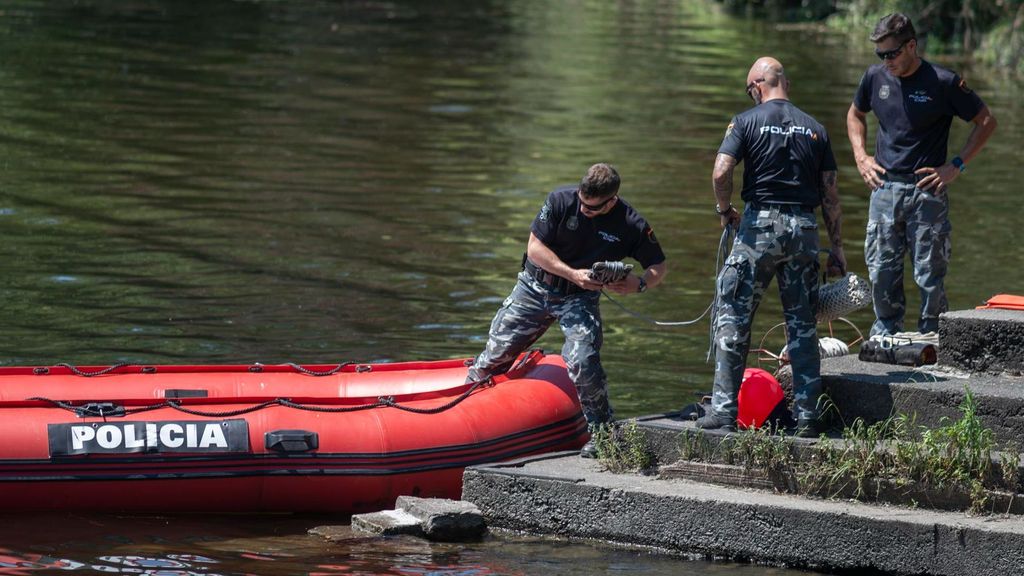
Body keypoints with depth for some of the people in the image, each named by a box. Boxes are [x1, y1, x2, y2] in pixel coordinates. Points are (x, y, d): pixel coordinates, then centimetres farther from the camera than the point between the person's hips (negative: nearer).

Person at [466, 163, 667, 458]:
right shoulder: (561, 200, -17)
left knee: (583, 362, -21)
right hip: (535, 287, 1)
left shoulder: (632, 225, -15)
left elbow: (659, 266, -3)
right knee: (498, 350, 2)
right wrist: (573, 274, -24)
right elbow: (535, 247, -14)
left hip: (580, 299, -1)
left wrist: (640, 284, -26)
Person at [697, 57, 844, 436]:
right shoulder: (814, 128, 11)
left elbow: (721, 173, -14)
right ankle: (808, 415, 8)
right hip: (804, 228, 4)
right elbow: (831, 194, 9)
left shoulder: (747, 121, -1)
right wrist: (837, 247, 14)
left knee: (733, 318, 3)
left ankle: (724, 409, -2)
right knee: (802, 323, 10)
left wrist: (725, 210, 5)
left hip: (759, 224, -3)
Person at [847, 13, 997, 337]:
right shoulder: (875, 77, 5)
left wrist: (956, 166, -7)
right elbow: (855, 115, 25)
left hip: (927, 191, -4)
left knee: (929, 274, -3)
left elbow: (986, 122, 0)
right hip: (884, 187, 4)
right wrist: (861, 157, 10)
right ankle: (885, 335, 19)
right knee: (881, 270, 5)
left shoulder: (942, 83, -9)